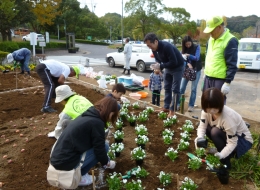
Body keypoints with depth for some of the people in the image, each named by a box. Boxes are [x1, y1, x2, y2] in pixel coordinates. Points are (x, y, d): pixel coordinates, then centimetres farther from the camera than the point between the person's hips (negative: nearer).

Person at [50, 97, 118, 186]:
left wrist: (105, 160, 38)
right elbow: (99, 148, -8)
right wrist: (106, 163, 14)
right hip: (66, 162, -9)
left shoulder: (88, 115, 11)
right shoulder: (97, 122, -16)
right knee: (104, 146, -2)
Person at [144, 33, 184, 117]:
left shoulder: (166, 46, -33)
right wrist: (157, 66, -16)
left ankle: (172, 110, -1)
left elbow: (174, 62, -33)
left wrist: (161, 66, -32)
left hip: (177, 67, -8)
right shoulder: (154, 49, -8)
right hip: (168, 67, 8)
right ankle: (166, 107, 21)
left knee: (175, 89, -6)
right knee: (167, 88, 12)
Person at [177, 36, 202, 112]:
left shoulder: (197, 47, -8)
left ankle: (191, 105, 5)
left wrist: (188, 55, -33)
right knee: (181, 88, -2)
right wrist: (188, 64, -27)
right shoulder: (184, 49, 0)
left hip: (196, 70, -2)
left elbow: (196, 58, -17)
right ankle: (178, 104, 6)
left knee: (193, 89, 0)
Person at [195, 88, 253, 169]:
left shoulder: (228, 116, -36)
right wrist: (199, 137, -39)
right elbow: (202, 126, -18)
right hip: (225, 134, 7)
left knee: (215, 132, -30)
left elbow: (232, 143, -32)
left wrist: (221, 155, -46)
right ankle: (223, 149, 5)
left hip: (243, 139, -7)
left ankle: (225, 162, -11)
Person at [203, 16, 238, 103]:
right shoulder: (211, 39, 12)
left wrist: (228, 82, -19)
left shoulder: (230, 41, -14)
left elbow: (232, 65, -17)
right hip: (208, 78, 8)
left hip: (220, 80, -8)